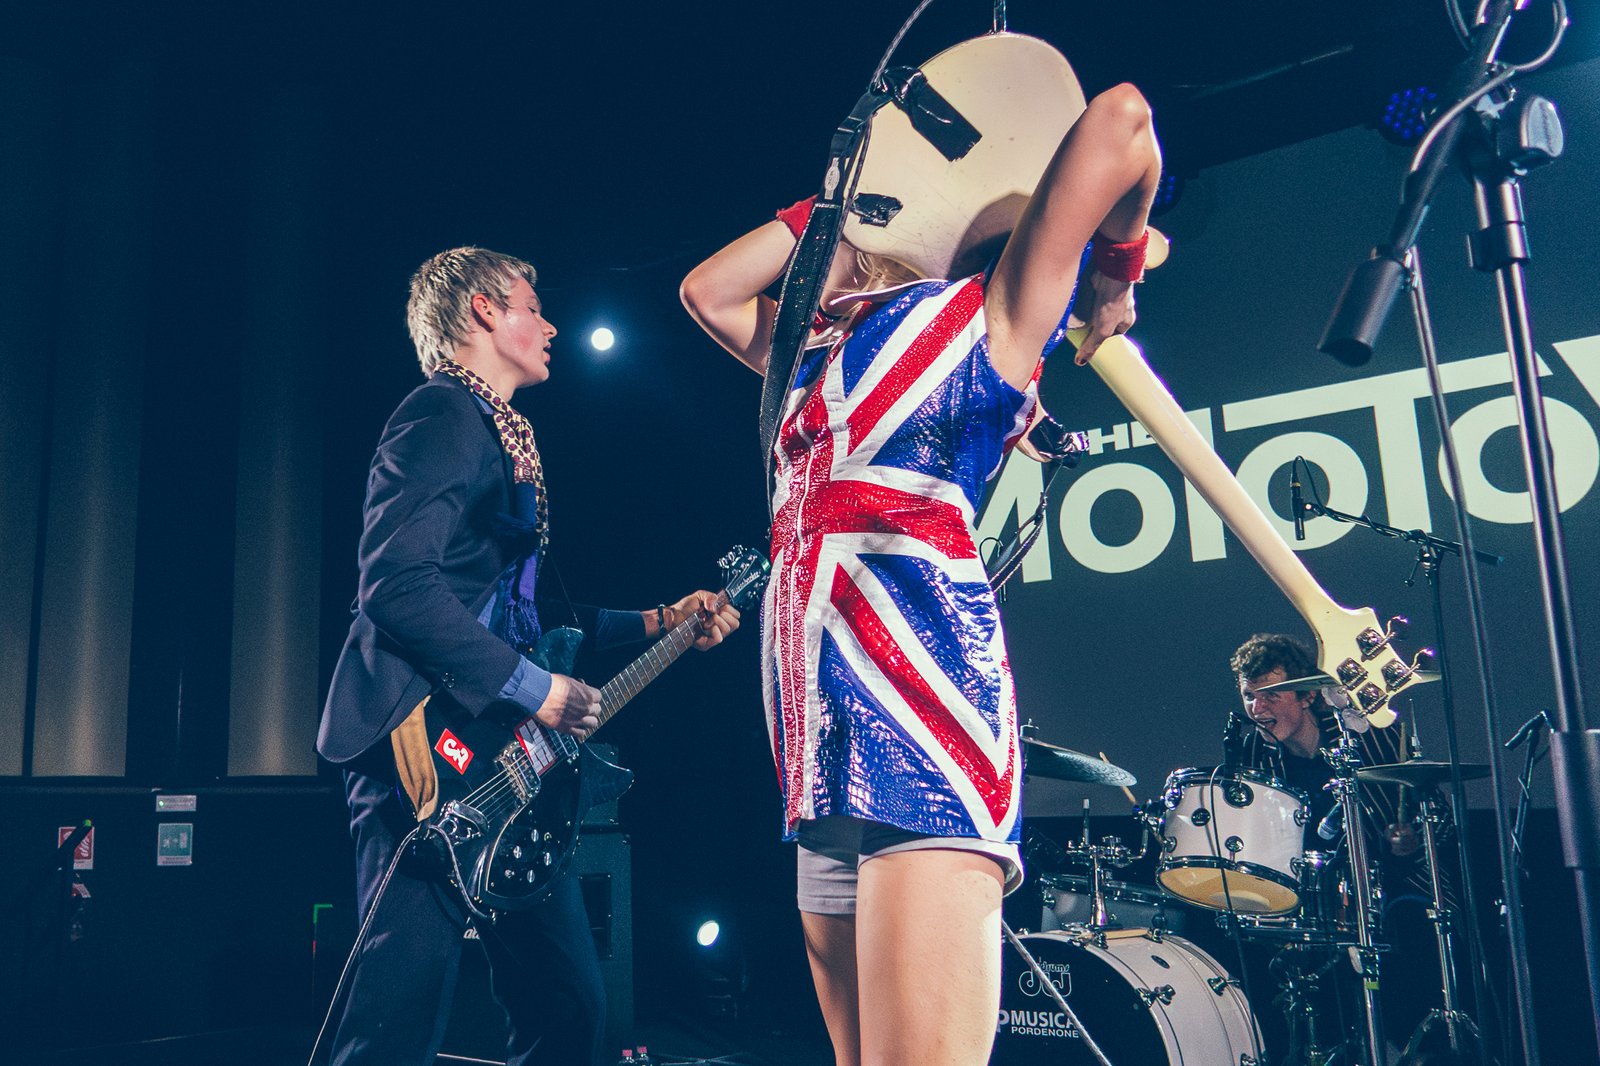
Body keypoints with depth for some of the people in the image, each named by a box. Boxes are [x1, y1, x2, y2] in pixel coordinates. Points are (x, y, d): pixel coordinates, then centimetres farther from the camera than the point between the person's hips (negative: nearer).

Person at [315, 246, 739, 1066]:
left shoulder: (505, 436, 23)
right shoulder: (446, 415, -8)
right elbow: (395, 582, -21)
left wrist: (658, 623, 20)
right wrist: (533, 689, -19)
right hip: (429, 752, -10)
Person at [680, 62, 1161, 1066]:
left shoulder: (983, 316, 5)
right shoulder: (822, 359, 27)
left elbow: (1120, 119, -5)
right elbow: (705, 289, 32)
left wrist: (1115, 277, 10)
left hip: (922, 707, -8)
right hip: (828, 745, 8)